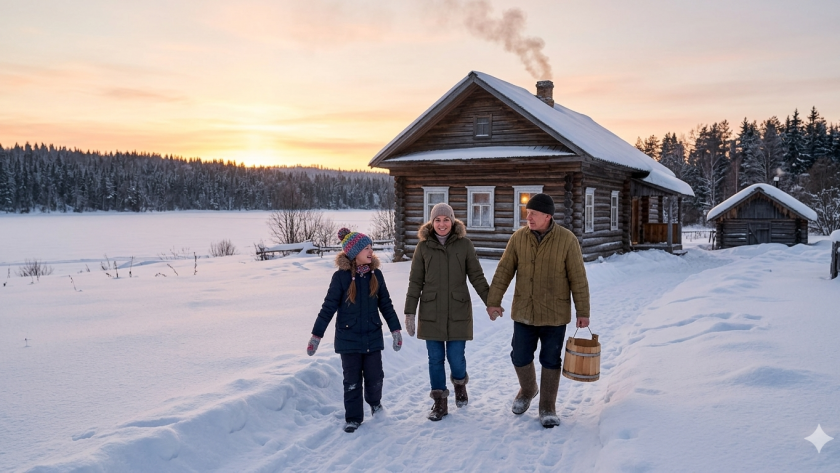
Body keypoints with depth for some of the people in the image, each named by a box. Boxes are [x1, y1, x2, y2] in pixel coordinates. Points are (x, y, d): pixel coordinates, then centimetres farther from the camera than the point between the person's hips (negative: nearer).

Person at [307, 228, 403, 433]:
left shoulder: (375, 275, -1)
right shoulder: (341, 277, -11)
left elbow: (386, 304, 8)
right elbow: (328, 307, -7)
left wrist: (395, 330, 7)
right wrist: (316, 335, -7)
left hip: (373, 337, 3)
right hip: (348, 338, -2)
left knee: (375, 377, 6)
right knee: (352, 380, 6)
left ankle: (374, 401, 37)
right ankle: (353, 418, 21)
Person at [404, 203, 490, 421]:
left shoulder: (464, 244, -1)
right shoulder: (423, 246, 1)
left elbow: (477, 277, 4)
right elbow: (415, 282, 3)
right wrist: (409, 312, 1)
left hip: (458, 311, -1)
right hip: (431, 312, 1)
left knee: (456, 357, 0)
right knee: (435, 359, 5)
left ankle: (460, 383, 33)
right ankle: (440, 402, 21)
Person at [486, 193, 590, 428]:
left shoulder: (567, 240, -11)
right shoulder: (519, 237, -4)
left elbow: (578, 279, -8)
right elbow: (504, 271, 0)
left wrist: (583, 312, -6)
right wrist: (493, 301, -2)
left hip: (554, 315, -2)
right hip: (523, 313, 2)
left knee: (550, 362, 7)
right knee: (520, 358, 10)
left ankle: (547, 408, 22)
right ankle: (527, 390, 40)